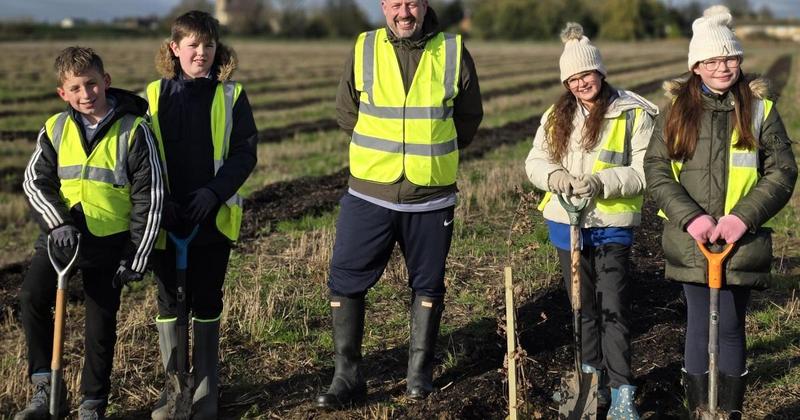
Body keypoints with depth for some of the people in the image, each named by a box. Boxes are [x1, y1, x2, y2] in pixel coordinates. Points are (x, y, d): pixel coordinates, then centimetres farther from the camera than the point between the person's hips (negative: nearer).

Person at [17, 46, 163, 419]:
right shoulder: (55, 129, 1)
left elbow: (150, 198, -7)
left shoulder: (133, 131, -8)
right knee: (32, 296, -19)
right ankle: (46, 389, -6)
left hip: (109, 240, -2)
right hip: (60, 233, 2)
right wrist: (57, 223, -18)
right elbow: (35, 181, 1)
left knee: (101, 324, 5)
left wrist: (136, 257, -8)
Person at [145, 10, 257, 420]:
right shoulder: (154, 95, 3)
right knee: (168, 301, 8)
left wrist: (215, 192, -17)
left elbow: (245, 153, -3)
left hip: (213, 217, -1)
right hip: (165, 218, 1)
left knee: (206, 301, 7)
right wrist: (156, 200, -10)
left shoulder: (231, 96, 0)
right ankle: (172, 386, 20)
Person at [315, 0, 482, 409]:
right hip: (369, 194, 0)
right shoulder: (364, 49, -2)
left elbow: (468, 119, 10)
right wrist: (380, 152, 10)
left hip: (432, 197, 0)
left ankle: (420, 372, 26)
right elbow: (346, 112, 10)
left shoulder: (454, 53, -2)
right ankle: (347, 376, 12)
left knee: (428, 286, 11)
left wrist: (434, 155, 11)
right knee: (346, 281, 0)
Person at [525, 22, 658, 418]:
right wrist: (553, 174, -16)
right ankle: (592, 382, 31)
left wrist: (601, 182, -27)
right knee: (583, 308, 17)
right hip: (567, 223, 5)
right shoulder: (556, 115, 7)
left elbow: (644, 172, -13)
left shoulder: (634, 114, -10)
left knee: (614, 309, -7)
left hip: (611, 226, -5)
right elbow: (535, 160, 6)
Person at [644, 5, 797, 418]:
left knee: (729, 327, 2)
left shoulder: (760, 109, 3)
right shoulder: (679, 109, 6)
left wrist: (743, 217, -13)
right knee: (699, 324, 4)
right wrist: (690, 217, -13)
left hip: (741, 241, -1)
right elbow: (656, 168, 0)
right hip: (691, 240, 1)